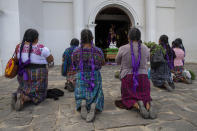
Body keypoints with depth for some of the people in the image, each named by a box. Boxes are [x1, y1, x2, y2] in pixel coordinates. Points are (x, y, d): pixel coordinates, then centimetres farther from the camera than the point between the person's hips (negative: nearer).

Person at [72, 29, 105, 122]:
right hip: (95, 78, 0)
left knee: (81, 98, 16)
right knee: (95, 98, 11)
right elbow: (103, 63, 10)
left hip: (81, 78, 0)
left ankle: (82, 104, -21)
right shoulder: (98, 51, -9)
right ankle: (94, 107, -25)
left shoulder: (76, 52, -9)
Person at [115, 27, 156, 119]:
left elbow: (117, 61, 9)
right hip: (143, 77, 3)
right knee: (145, 98, 17)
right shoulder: (145, 49, 1)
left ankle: (138, 105, -21)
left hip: (127, 78, -2)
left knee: (128, 99, 13)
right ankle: (148, 105, -18)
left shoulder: (123, 49, -8)